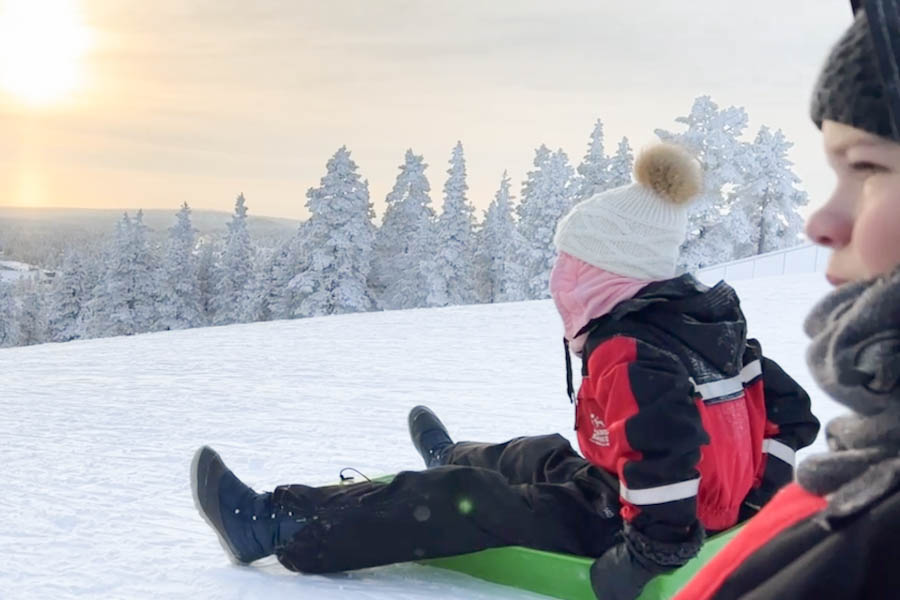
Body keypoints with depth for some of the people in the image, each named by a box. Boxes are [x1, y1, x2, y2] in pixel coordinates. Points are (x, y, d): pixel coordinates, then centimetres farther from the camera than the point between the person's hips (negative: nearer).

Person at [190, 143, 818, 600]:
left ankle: (274, 523, 0)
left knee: (466, 500, -7)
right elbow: (791, 410, 10)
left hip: (636, 530, -9)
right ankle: (452, 457, 66)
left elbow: (666, 469, -39)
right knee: (543, 457, 31)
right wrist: (754, 499, 11)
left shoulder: (629, 355, -25)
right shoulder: (708, 316, 4)